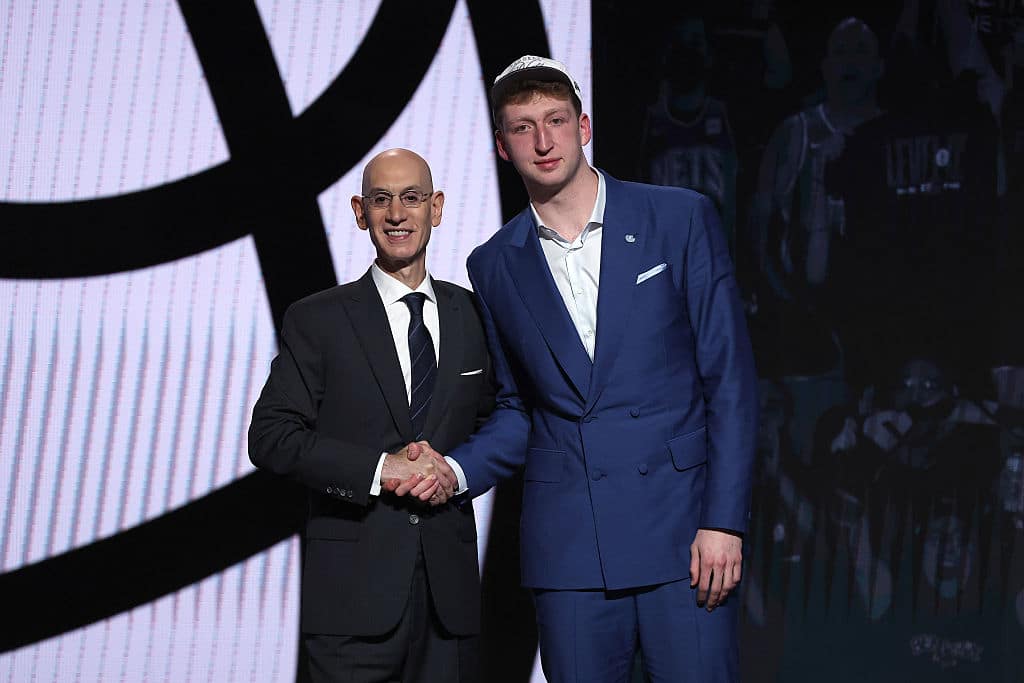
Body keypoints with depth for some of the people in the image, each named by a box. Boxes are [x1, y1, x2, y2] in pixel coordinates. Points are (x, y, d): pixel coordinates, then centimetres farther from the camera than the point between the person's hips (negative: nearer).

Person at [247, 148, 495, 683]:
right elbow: (270, 437, -4)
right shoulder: (317, 319, 1)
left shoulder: (472, 315, 11)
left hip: (450, 583, 3)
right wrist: (377, 469, -15)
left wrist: (456, 471, -6)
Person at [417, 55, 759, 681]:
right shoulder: (494, 266, 10)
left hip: (682, 533, -2)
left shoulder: (680, 219, 1)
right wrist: (455, 471, -1)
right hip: (568, 546, 2)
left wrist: (724, 521, -8)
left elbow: (730, 377, -1)